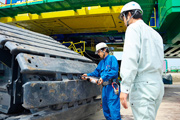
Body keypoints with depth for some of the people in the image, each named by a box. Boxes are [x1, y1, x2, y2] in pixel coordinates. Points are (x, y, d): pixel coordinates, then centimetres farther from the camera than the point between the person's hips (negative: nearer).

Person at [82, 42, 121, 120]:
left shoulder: (112, 58, -4)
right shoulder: (101, 62, 21)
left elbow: (114, 71, -17)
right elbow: (96, 72, 18)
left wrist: (104, 77, -25)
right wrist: (88, 75, 3)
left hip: (112, 87, -8)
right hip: (105, 87, 9)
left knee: (113, 109, -8)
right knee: (106, 109, 15)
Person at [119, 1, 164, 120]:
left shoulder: (134, 28, -2)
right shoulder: (155, 33, 24)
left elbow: (130, 58, -16)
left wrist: (124, 88, -19)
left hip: (143, 84, -9)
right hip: (158, 84, 9)